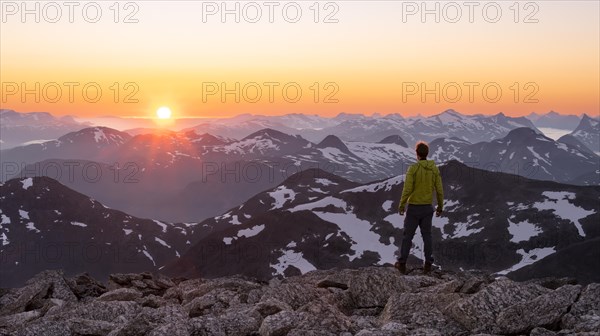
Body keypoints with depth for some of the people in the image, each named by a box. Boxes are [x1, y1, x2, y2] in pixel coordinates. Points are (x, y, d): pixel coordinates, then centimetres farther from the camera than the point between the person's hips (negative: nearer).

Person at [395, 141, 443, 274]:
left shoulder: (413, 169, -15)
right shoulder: (434, 169, -2)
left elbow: (407, 190, -17)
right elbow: (439, 190, 0)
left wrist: (401, 206, -5)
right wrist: (440, 207, 13)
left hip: (413, 208, -3)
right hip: (427, 208, 3)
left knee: (408, 235, 6)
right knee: (427, 235, 13)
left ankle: (402, 264, 12)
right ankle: (428, 264, 13)